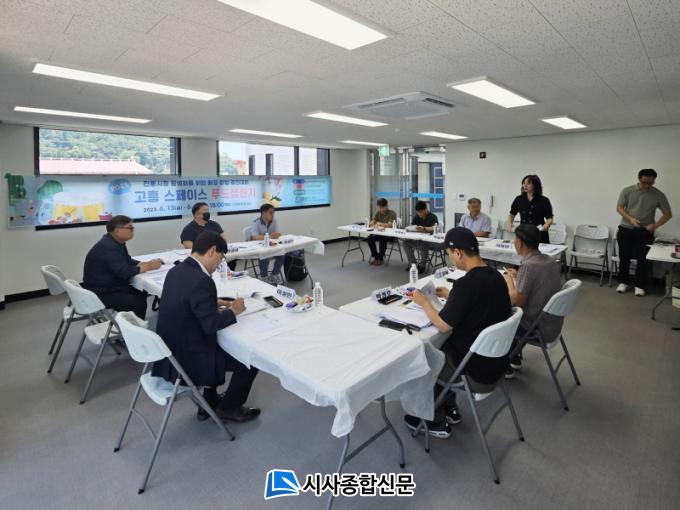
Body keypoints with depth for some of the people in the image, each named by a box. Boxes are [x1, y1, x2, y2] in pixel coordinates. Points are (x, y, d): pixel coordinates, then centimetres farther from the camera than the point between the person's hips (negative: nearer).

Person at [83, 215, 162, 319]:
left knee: (141, 295, 1)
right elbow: (123, 272, -29)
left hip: (111, 287, 10)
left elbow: (128, 261, 13)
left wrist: (148, 263, -4)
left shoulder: (117, 242, 8)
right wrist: (148, 267, -20)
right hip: (101, 294, -10)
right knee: (139, 303, -20)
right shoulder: (108, 247, -24)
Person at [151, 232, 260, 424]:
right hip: (186, 360, -9)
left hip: (172, 351, 9)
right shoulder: (201, 280, -27)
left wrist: (215, 303, 10)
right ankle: (228, 408, 24)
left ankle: (209, 402, 35)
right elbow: (212, 324, -26)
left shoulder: (176, 271, 2)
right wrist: (233, 310, -9)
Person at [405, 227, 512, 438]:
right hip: (496, 361, 8)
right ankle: (450, 409, 35)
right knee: (439, 348, 26)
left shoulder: (467, 282, -27)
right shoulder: (495, 276, -1)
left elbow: (443, 326, -19)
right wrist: (450, 296, 16)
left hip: (478, 373, -8)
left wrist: (424, 302, -5)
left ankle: (437, 422, 28)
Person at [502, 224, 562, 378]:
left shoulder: (528, 266, -26)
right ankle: (515, 358, 33)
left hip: (538, 329, -8)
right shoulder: (550, 260, 0)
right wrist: (517, 276, 12)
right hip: (554, 323, 8)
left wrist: (509, 280, -7)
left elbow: (517, 301, -22)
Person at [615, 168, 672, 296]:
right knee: (624, 257, 3)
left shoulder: (658, 195, -2)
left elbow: (668, 214, 2)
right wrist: (630, 219, -18)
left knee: (643, 258, -2)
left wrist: (655, 225, -15)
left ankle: (639, 285, 9)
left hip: (645, 231, 0)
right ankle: (623, 282, 17)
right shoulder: (627, 191, -2)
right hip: (626, 229, 0)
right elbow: (619, 208, -1)